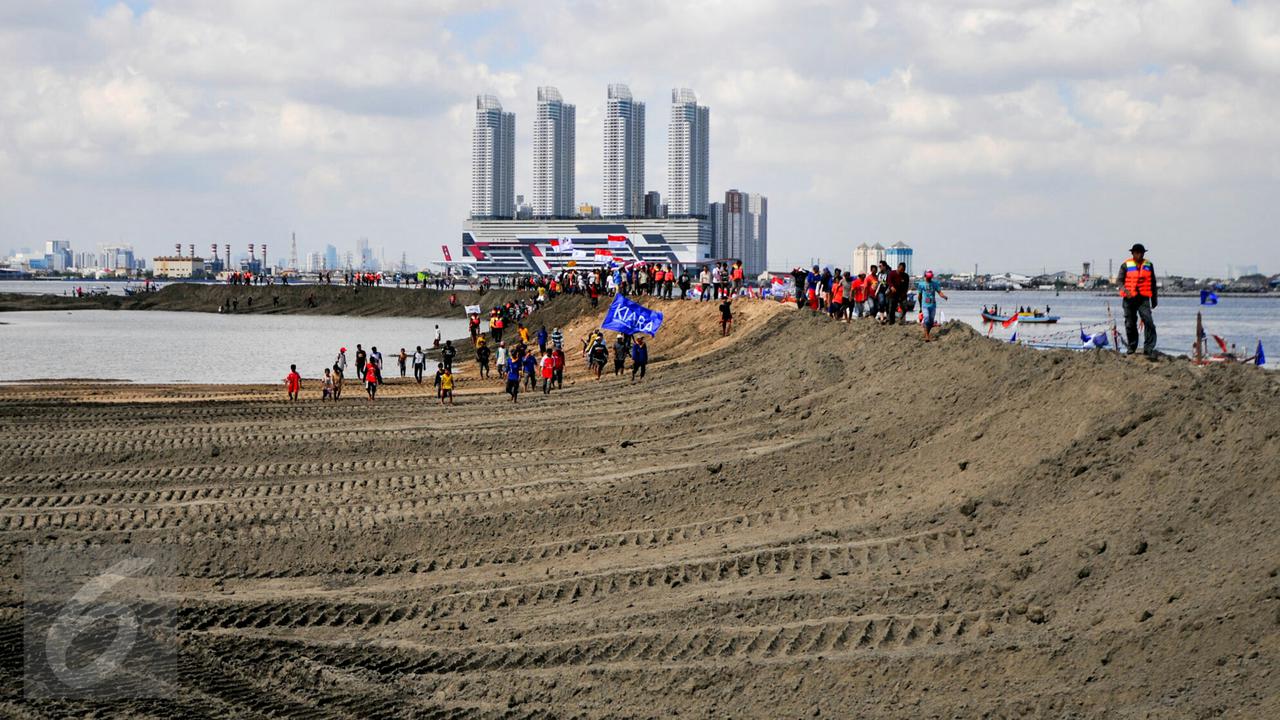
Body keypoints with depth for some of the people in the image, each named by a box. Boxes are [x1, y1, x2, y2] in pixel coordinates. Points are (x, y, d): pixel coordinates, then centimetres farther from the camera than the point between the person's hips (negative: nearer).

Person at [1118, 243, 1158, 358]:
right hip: (1129, 298, -1)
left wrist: (1154, 299, 20)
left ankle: (1149, 348, -15)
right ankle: (1131, 347, 21)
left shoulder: (1148, 265, 12)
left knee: (1149, 322, -14)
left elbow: (1153, 283, 19)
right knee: (1130, 324, 6)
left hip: (1144, 298, 1)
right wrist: (1124, 289, -24)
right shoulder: (1126, 265, 3)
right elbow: (1119, 280, -3)